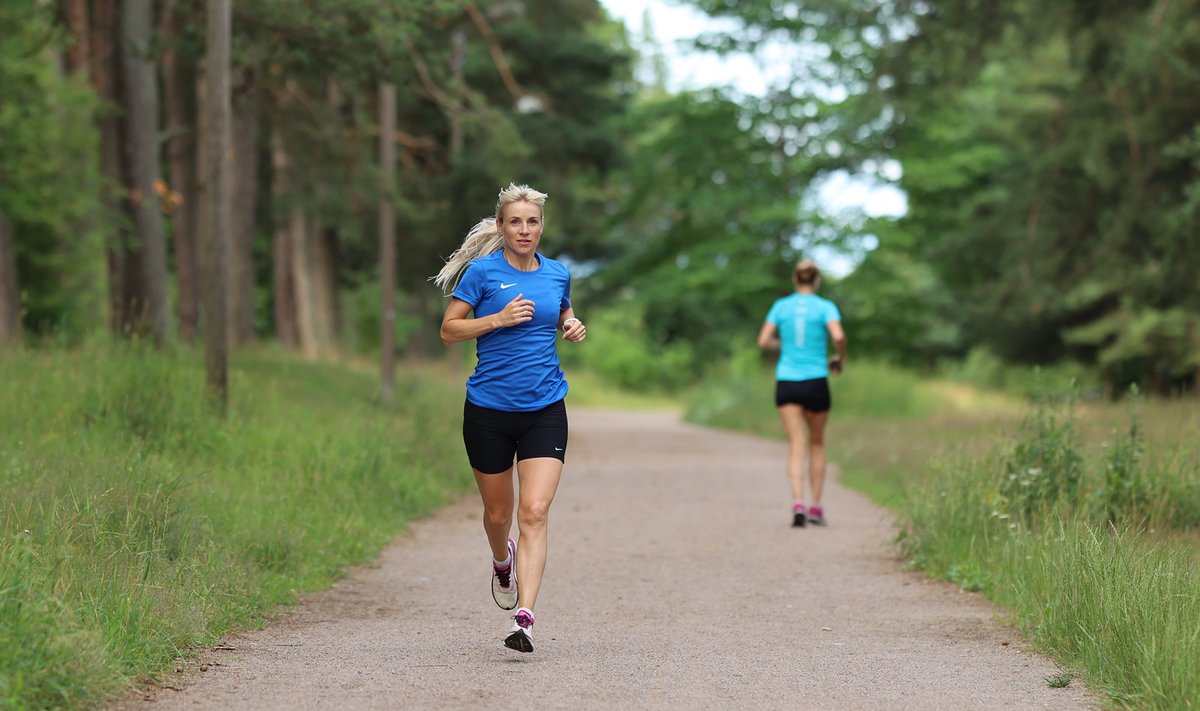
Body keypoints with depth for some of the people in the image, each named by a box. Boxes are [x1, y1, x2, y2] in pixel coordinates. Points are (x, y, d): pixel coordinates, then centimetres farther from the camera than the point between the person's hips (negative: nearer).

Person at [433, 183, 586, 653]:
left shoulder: (557, 274, 7)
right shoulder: (482, 272, -4)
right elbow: (448, 331, -3)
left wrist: (573, 328, 4)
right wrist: (498, 318, -16)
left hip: (544, 410, 1)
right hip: (488, 410, -1)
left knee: (534, 512, -14)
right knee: (498, 513, 11)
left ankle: (524, 618, -18)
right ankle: (502, 562, 47)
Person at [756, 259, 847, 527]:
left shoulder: (781, 306, 5)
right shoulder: (825, 307, -2)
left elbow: (763, 341, 1)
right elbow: (838, 336, -18)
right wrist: (841, 359, 1)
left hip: (786, 382, 1)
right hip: (816, 382, -1)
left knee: (796, 445, -4)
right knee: (817, 443, 17)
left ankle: (798, 503, -23)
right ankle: (815, 507, 16)